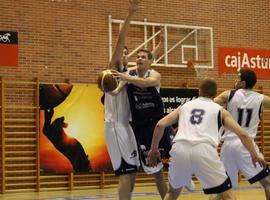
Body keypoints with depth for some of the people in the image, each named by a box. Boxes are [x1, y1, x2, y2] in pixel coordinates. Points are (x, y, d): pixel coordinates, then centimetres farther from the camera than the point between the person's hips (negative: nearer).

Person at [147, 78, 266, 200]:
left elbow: (160, 125, 18)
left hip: (180, 149, 3)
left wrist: (154, 149, 28)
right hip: (204, 150, -2)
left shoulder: (185, 106, 28)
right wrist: (254, 156, 27)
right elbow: (242, 134, 16)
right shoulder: (220, 110, 23)